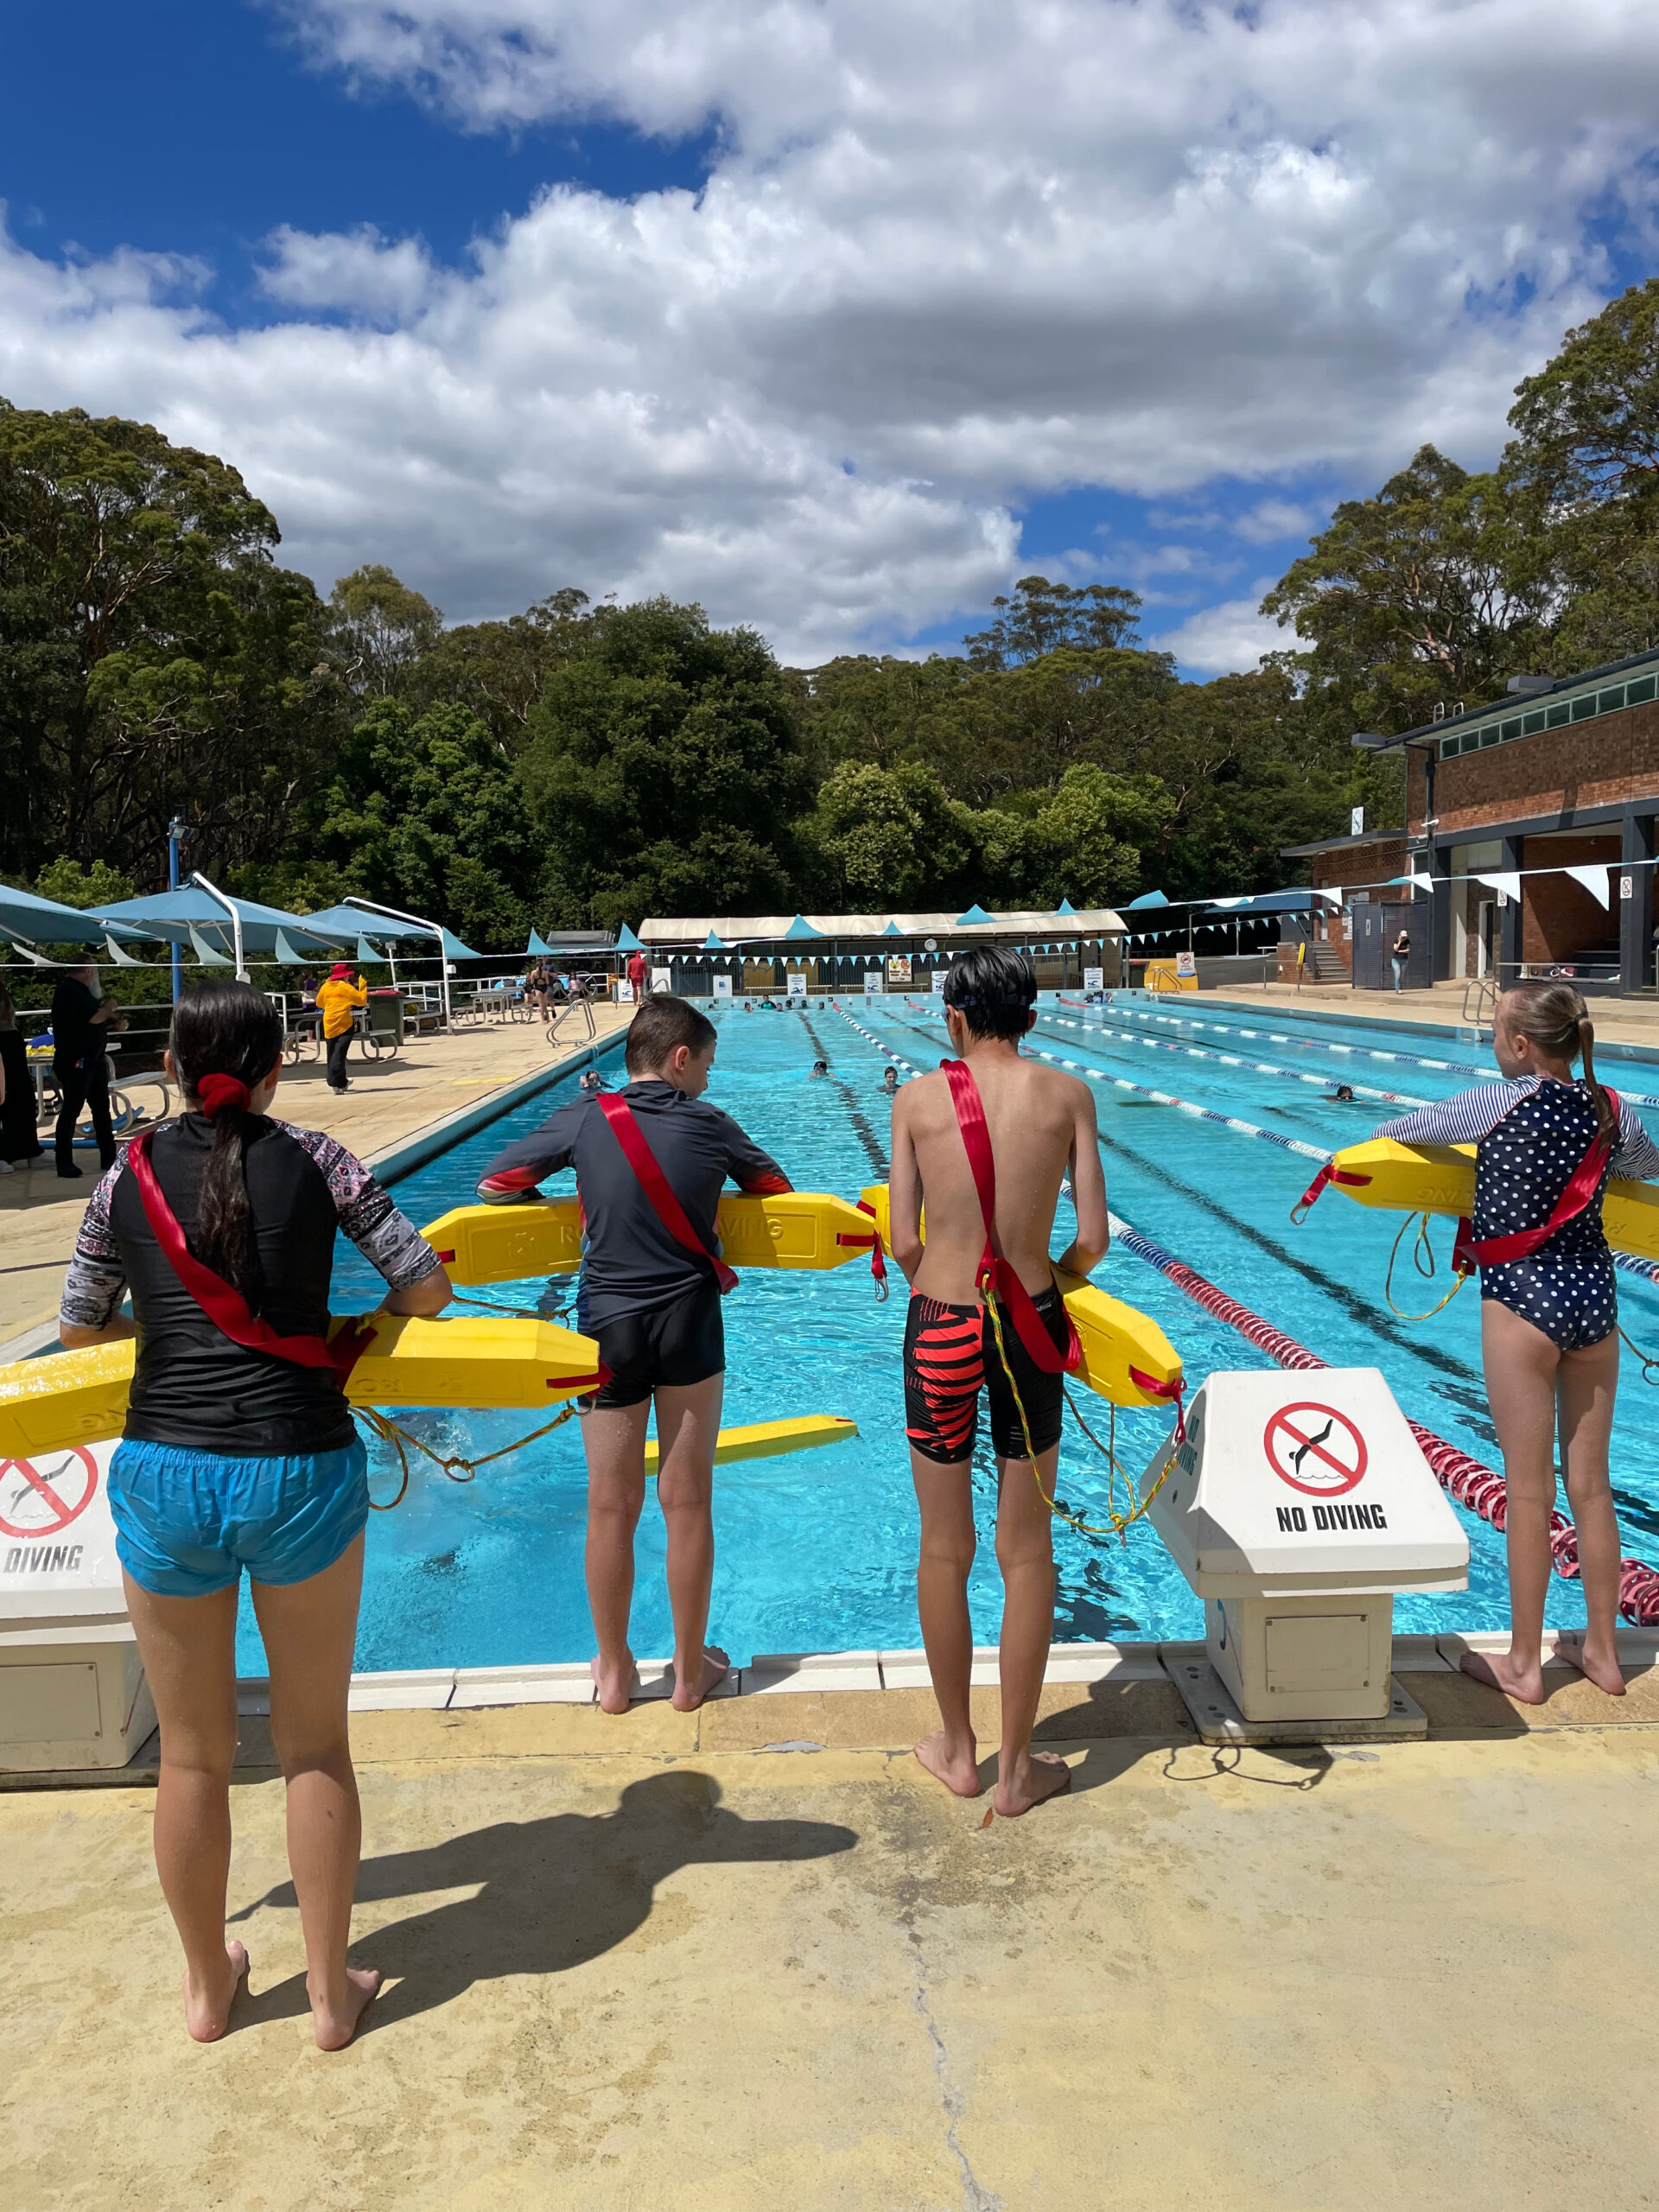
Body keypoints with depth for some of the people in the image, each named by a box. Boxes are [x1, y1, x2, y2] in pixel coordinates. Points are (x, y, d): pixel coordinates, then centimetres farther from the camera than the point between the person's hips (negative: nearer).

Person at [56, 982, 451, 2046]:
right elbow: (427, 1288, -2)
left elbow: (80, 1328, 11)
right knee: (316, 1743, 15)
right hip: (301, 1472, -1)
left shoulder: (130, 1176, 3)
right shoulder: (314, 1160, -2)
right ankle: (332, 1991, 29)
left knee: (194, 1753, 19)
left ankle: (208, 1987, 38)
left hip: (165, 1475, 2)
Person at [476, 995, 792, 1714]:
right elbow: (775, 1186, 13)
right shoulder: (709, 1123, -2)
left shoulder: (585, 1118, -4)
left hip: (610, 1325, 0)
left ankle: (614, 1672, 24)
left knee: (611, 1507, 11)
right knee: (687, 1501, 10)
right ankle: (691, 1669, 22)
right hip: (690, 1323, 0)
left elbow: (495, 1184, 1)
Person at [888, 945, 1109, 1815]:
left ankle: (957, 1749, 30)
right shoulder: (1067, 1094, -2)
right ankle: (1017, 1766, 23)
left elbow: (904, 1244, -6)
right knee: (1026, 1551, 12)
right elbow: (1092, 1239, -4)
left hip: (941, 1325, -1)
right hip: (1029, 1326, 1)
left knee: (944, 1549, 14)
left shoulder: (918, 1097, -5)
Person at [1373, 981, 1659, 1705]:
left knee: (1530, 1489, 3)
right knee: (1591, 1483, 14)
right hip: (1594, 1294, 5)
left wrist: (1391, 1131, 25)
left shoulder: (1499, 1102, -12)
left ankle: (1523, 1664, 15)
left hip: (1523, 1299, -5)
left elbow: (1399, 1131, 2)